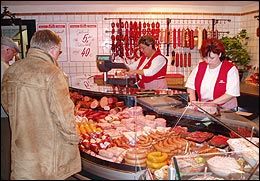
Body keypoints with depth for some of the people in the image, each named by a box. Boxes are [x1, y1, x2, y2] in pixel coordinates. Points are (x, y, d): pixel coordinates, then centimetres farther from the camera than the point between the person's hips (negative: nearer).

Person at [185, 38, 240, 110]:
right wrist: (193, 101, -4)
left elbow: (231, 93, -13)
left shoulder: (230, 69, -5)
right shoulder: (200, 66, 9)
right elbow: (190, 85, 13)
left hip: (225, 110, -3)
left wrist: (212, 104, -18)